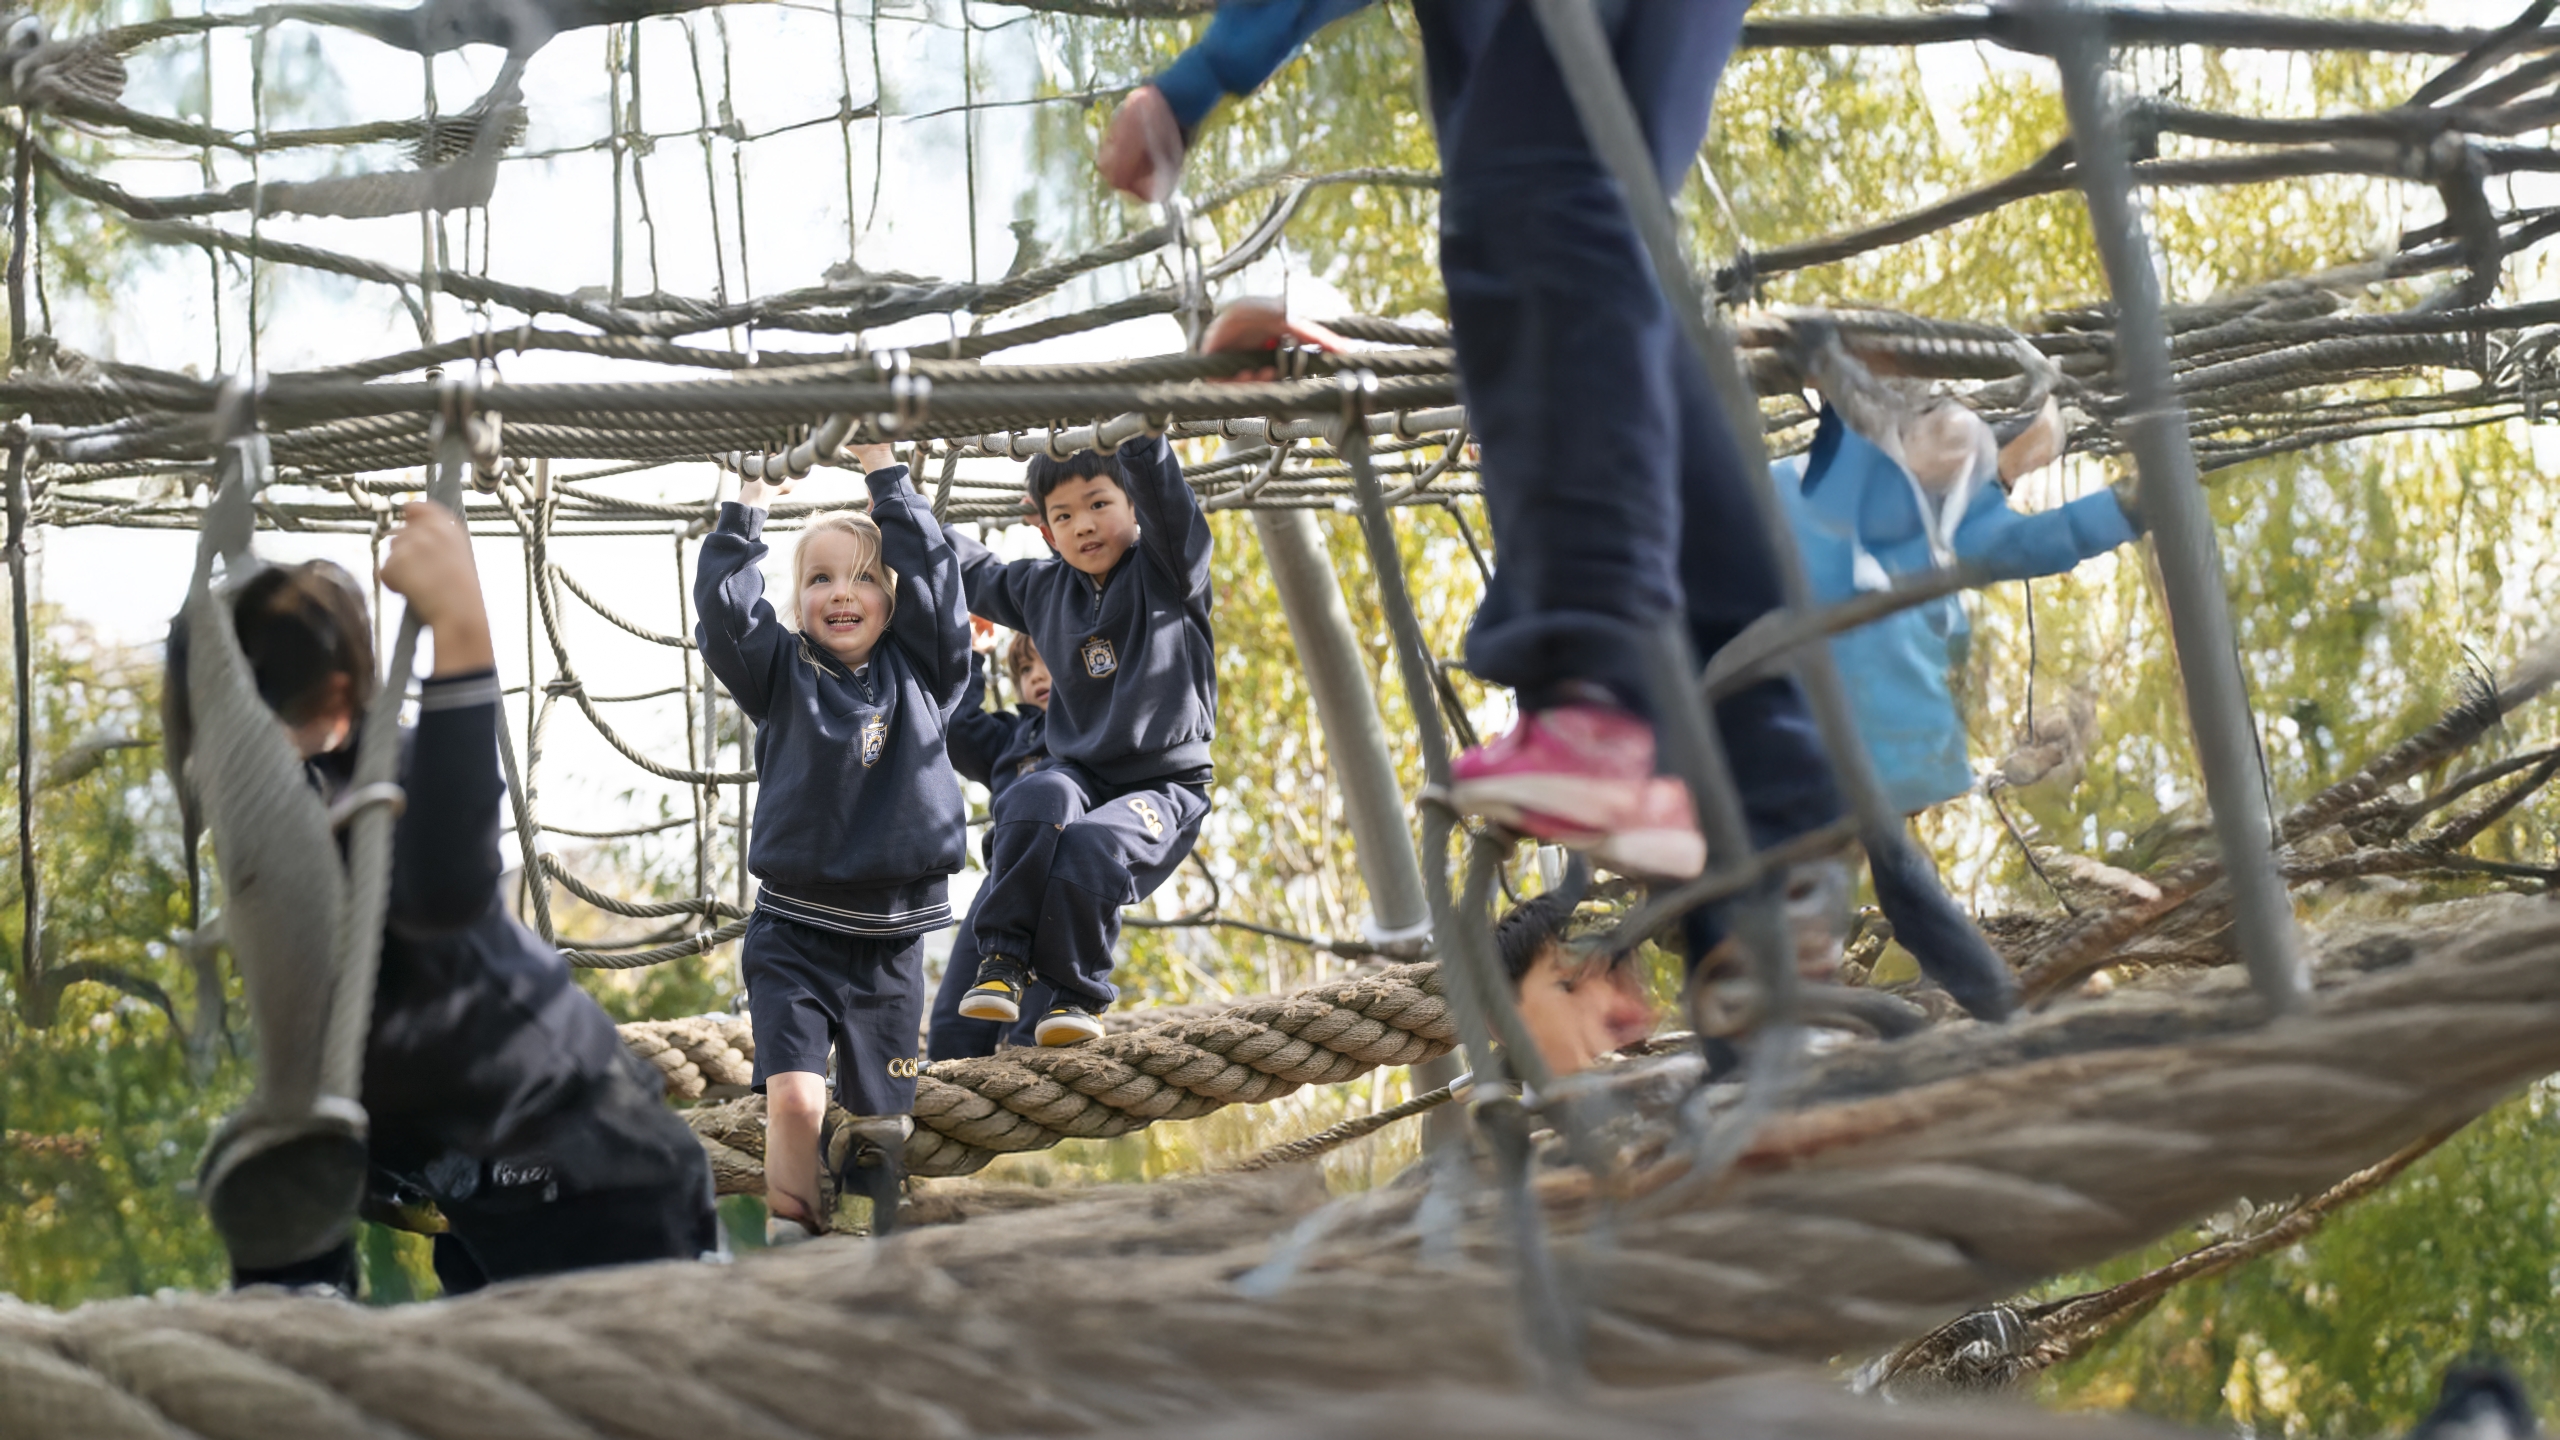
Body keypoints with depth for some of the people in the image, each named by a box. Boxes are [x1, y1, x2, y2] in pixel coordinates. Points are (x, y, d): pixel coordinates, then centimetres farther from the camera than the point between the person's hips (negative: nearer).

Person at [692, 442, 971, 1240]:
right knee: (792, 1096, -18)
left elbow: (933, 574, -3)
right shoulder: (782, 672, 5)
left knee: (882, 1122, 5)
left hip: (890, 939, 1)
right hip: (795, 932, -1)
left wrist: (884, 473, -1)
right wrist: (745, 509, -5)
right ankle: (792, 1236, -4)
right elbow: (721, 608, -7)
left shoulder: (919, 670, 7)